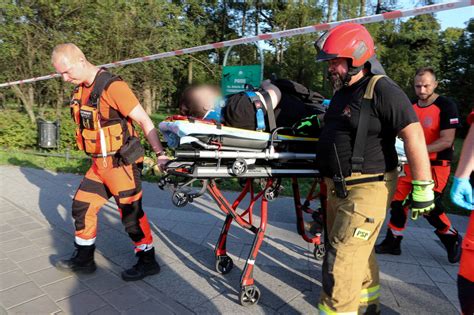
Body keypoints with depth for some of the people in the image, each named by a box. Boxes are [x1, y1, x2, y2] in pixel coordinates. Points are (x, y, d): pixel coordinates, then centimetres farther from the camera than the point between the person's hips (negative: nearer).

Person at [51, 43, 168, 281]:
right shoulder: (81, 89, 9)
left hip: (121, 164, -9)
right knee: (82, 206, 15)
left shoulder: (111, 86, -18)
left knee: (131, 214, 1)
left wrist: (160, 153, -23)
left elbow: (144, 121, -19)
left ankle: (148, 262, 20)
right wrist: (99, 159, 18)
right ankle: (84, 259, 33)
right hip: (100, 164, 9)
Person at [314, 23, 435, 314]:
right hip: (339, 187, 10)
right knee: (358, 252, 23)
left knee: (342, 259, -7)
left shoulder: (382, 90, -16)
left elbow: (414, 135, -20)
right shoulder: (343, 91, 12)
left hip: (367, 189, -9)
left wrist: (423, 187, -20)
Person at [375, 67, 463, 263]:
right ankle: (392, 243, 19)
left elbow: (447, 141, -16)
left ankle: (453, 240, 19)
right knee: (398, 200, 5)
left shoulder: (446, 106, -9)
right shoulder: (411, 106, 8)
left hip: (436, 165, -6)